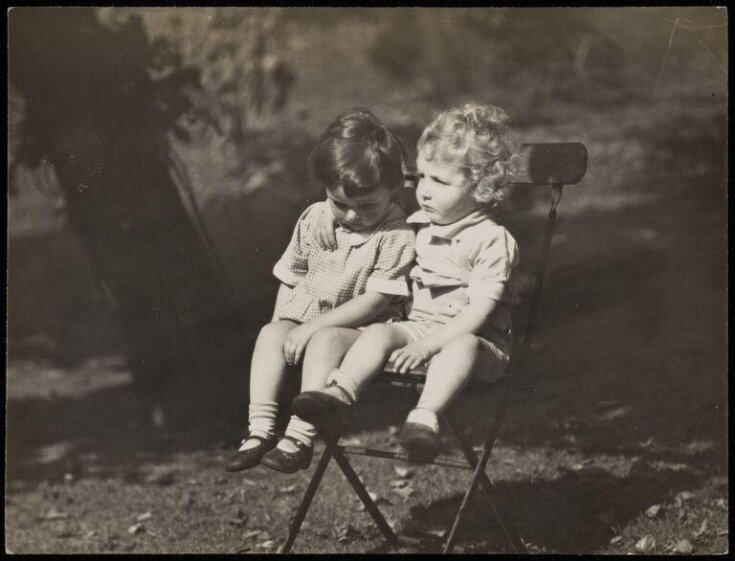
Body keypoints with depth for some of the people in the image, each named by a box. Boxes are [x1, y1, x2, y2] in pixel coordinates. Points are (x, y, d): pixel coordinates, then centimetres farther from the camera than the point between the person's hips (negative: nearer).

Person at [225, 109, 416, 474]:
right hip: (303, 319, 6)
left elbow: (375, 300, -18)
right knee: (269, 336, -21)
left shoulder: (396, 236, -13)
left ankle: (300, 438, -33)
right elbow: (292, 278, 14)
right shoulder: (314, 219, 4)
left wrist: (314, 326, -22)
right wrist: (282, 328, 1)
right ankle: (260, 430, -25)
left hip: (361, 326, -5)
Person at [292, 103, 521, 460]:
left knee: (463, 346, -41)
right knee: (379, 333, -24)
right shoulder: (417, 225, 12)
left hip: (473, 338, -6)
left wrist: (428, 345, -27)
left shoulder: (493, 240, -10)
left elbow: (478, 311, -19)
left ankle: (425, 417, -56)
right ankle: (340, 394, -39)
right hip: (417, 326, 6)